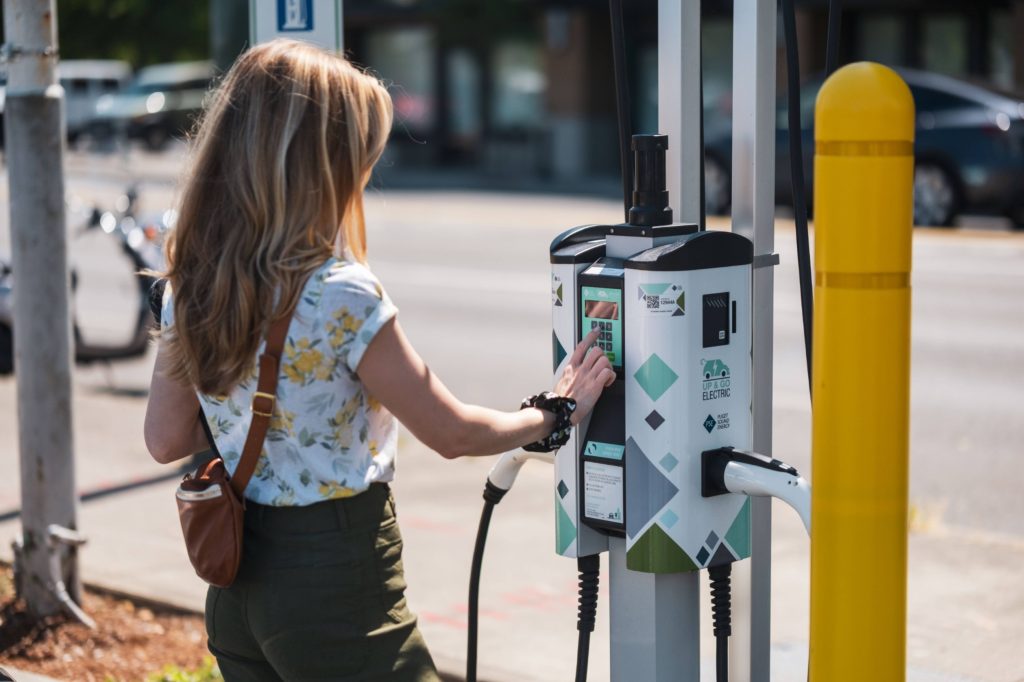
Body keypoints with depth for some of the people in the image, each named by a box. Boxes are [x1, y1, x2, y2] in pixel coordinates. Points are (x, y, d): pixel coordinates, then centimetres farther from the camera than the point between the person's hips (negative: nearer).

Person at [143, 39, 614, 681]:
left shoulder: (191, 285, 0)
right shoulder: (340, 296, -21)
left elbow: (166, 439, 8)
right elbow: (452, 433, -11)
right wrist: (556, 413, 4)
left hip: (237, 589, 7)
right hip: (334, 581, -7)